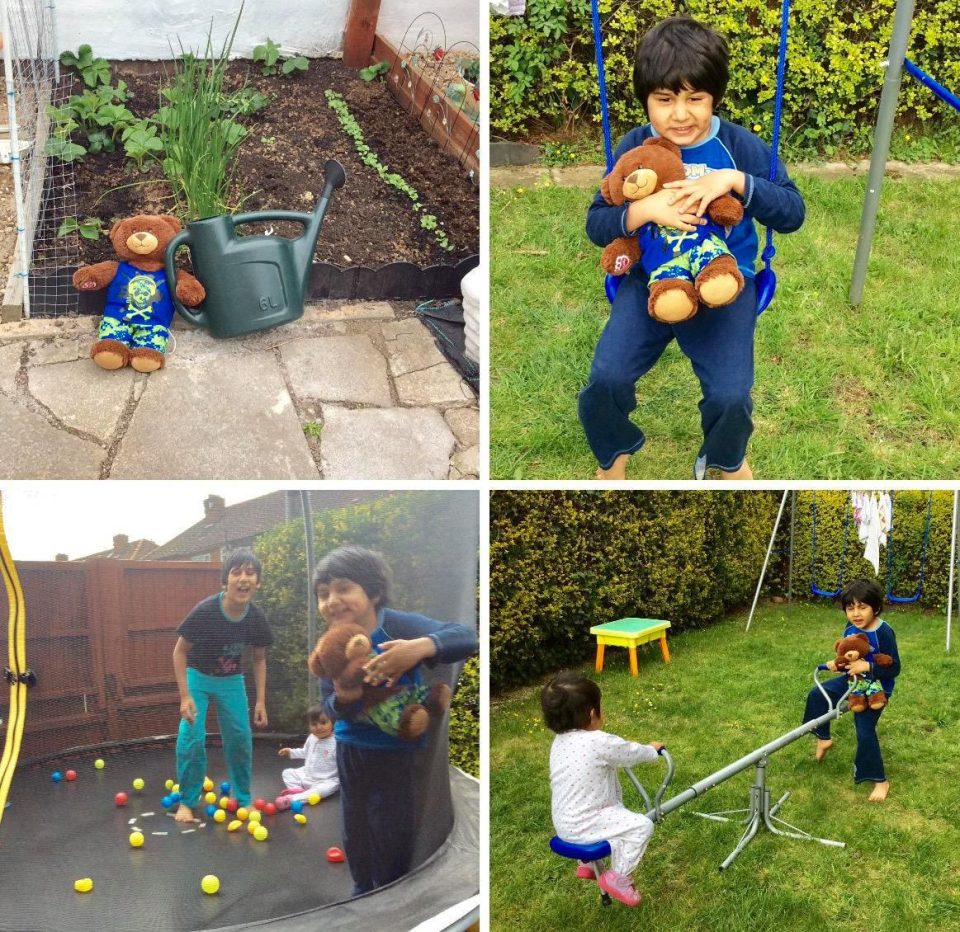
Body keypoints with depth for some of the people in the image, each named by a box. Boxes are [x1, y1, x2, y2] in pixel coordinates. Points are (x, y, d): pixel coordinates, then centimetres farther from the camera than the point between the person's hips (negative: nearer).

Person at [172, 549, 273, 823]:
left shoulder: (256, 617, -19)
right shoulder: (204, 611, -31)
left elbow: (259, 659, -2)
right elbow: (180, 651, -18)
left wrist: (261, 700, -5)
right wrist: (185, 697, -21)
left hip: (231, 680, 3)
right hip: (198, 677, -3)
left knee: (240, 737, 1)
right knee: (192, 737, -12)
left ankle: (242, 798, 19)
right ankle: (187, 801, 5)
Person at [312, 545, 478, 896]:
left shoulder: (397, 625, -25)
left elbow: (465, 637, -37)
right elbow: (329, 707, -6)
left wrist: (420, 647, -56)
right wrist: (342, 699, -31)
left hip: (399, 751, -4)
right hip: (352, 748, 5)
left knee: (392, 828, 4)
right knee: (354, 826, 20)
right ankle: (363, 889, 45)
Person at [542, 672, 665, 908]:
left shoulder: (559, 742, 4)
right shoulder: (600, 742, -22)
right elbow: (633, 754, -7)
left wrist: (627, 746, 32)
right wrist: (651, 749, 14)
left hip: (563, 823, 9)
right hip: (582, 825, -9)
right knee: (642, 825, -8)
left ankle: (587, 862, 44)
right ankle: (618, 877, 3)